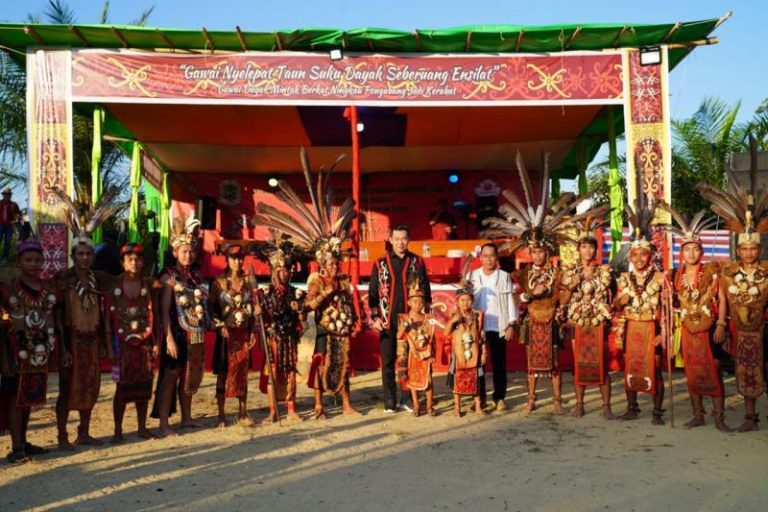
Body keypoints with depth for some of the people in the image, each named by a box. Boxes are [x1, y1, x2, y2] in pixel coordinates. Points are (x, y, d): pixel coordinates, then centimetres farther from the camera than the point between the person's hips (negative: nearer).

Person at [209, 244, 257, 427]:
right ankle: (221, 414, 7)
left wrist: (252, 332, 6)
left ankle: (243, 413, 15)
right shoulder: (219, 282, -1)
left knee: (242, 373, 7)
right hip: (226, 332, -3)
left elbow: (251, 310, 12)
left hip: (244, 333, 3)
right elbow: (211, 307, -4)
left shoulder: (247, 283, 10)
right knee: (224, 373, 0)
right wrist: (220, 326, -15)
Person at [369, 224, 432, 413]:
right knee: (388, 362, 4)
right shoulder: (380, 263, 5)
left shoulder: (417, 262, 6)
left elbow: (425, 290, 6)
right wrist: (375, 318, -2)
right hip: (388, 321, 0)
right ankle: (390, 402, 12)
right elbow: (373, 292, 5)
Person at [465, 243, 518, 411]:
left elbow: (510, 301, 2)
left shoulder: (504, 276, 1)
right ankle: (479, 397, 15)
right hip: (477, 326, 1)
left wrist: (512, 325, -3)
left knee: (499, 363, 5)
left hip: (499, 327, -1)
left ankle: (499, 397, 15)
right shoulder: (472, 276, 3)